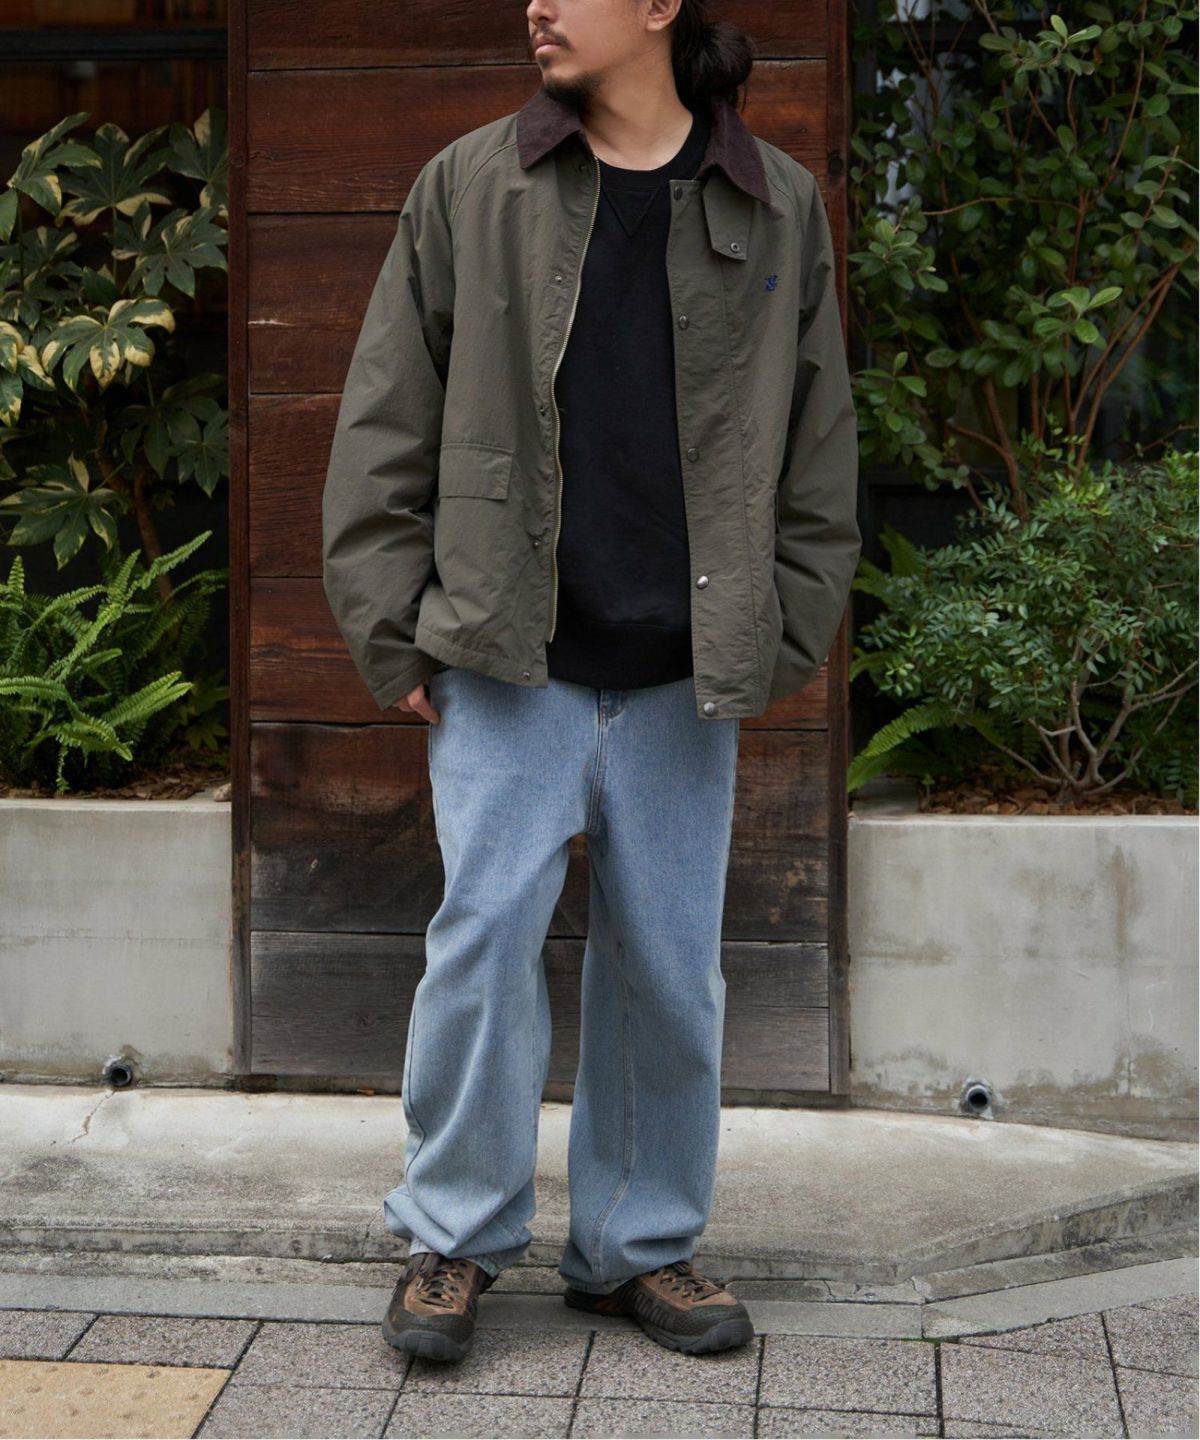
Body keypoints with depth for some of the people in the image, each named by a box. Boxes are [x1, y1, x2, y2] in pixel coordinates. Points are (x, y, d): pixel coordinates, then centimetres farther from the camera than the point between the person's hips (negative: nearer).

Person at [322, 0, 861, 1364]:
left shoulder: (780, 207, 6)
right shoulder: (466, 188, 4)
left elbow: (818, 448, 10)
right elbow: (384, 426, 4)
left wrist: (783, 632, 3)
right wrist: (391, 626, -2)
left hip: (685, 678, 1)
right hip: (508, 661, -1)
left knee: (670, 967, 7)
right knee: (485, 934, -6)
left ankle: (641, 1246, 23)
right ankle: (454, 1238, 12)